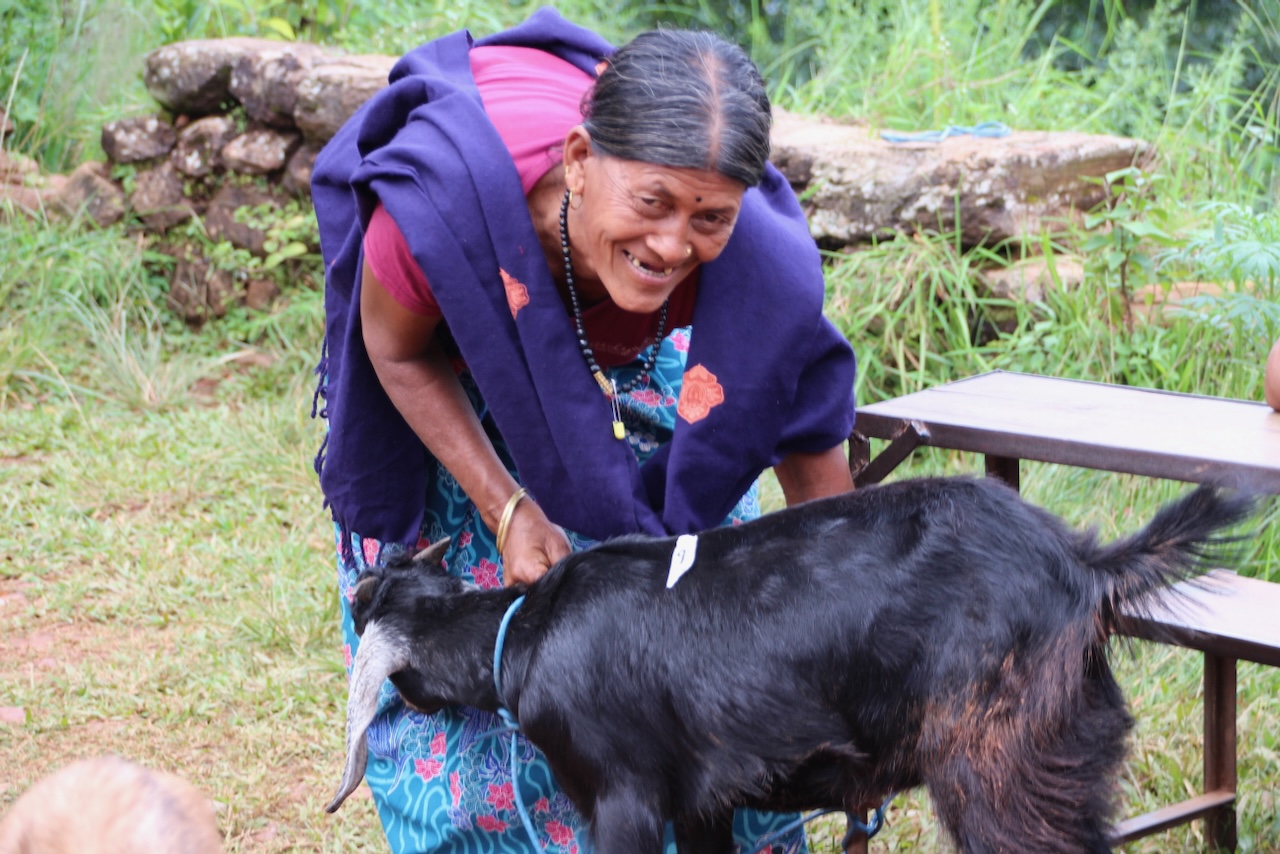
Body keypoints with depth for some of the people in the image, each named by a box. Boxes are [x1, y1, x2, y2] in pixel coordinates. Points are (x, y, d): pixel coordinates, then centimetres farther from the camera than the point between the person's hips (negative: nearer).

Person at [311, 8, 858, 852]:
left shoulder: (761, 268, -40)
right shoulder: (447, 188, -44)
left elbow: (815, 465, -21)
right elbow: (400, 353, -20)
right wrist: (508, 510, -27)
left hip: (634, 361, 1)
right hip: (459, 382, -1)